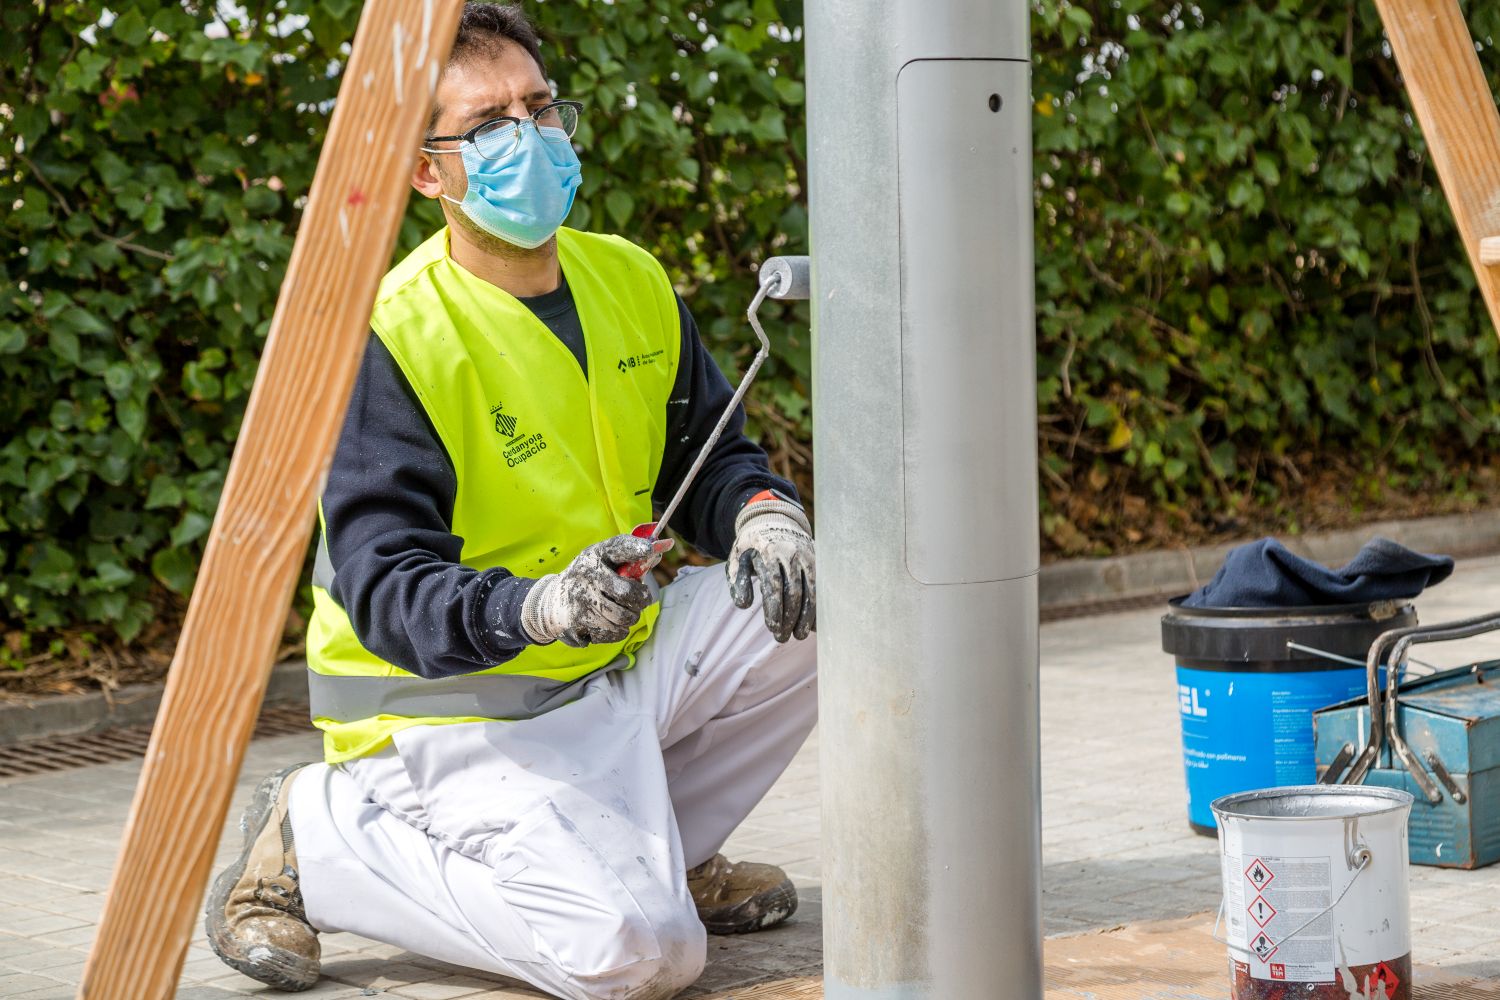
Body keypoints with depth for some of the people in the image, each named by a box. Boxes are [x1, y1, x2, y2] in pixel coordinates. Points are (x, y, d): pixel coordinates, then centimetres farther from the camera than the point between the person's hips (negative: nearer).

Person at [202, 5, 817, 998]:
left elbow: (713, 457, 11)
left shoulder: (633, 283, 4)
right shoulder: (390, 338, -19)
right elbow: (384, 589, -24)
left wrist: (764, 515, -14)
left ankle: (654, 849, 9)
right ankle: (319, 840, -4)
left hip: (624, 661, 8)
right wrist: (541, 608, -42)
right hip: (457, 706, -7)